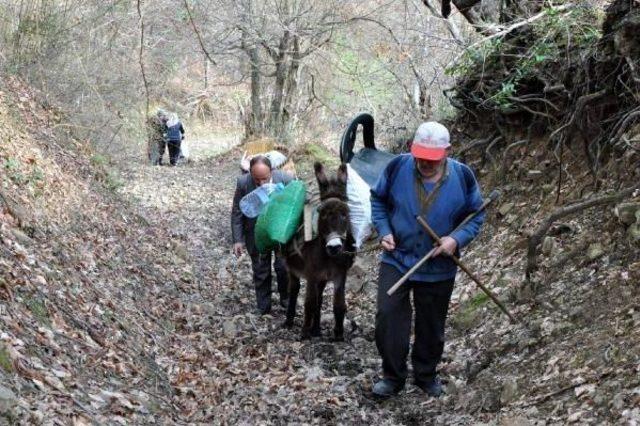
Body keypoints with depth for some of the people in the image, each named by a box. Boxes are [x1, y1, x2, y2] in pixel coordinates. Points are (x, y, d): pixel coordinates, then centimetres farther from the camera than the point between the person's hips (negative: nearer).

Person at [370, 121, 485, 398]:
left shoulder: (462, 177, -11)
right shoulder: (397, 168, -12)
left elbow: (476, 216, 0)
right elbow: (378, 201, 4)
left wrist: (457, 239, -18)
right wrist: (384, 231, -11)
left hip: (438, 269, 0)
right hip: (396, 260, 0)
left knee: (431, 325, 14)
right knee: (388, 316, -8)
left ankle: (426, 375, 35)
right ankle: (392, 376, 10)